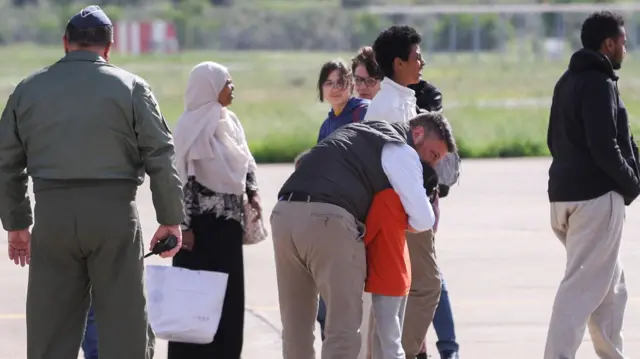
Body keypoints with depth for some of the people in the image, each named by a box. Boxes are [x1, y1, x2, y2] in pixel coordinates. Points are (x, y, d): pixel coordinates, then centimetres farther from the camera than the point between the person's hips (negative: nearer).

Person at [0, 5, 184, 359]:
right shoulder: (130, 87, 2)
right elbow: (161, 157, -2)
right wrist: (171, 219, 3)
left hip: (52, 211, 2)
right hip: (114, 210, -2)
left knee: (50, 329, 7)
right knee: (122, 322, 2)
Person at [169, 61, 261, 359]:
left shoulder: (229, 121, 10)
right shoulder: (192, 124, -12)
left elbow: (245, 161, 20)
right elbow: (184, 178, -15)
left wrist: (252, 193, 3)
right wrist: (184, 225, -18)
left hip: (228, 219, 8)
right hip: (202, 222, -8)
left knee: (228, 292, 10)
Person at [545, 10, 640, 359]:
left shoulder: (567, 82, 16)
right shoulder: (599, 83, -14)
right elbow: (604, 146, -20)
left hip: (565, 193, 10)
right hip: (597, 196, -10)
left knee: (612, 283, 18)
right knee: (582, 286, -9)